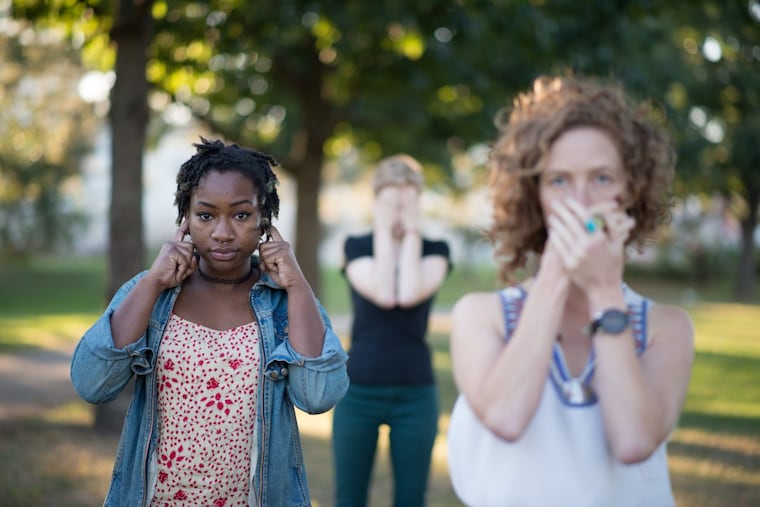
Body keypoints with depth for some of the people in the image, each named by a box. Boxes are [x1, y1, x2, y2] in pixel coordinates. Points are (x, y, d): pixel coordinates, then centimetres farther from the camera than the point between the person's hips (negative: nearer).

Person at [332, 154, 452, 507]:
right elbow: (383, 294, -18)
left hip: (415, 393, 0)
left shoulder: (435, 249, 2)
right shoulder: (356, 246, 1)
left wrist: (412, 233, -10)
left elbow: (410, 294, -18)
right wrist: (384, 233, -10)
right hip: (359, 391, 0)